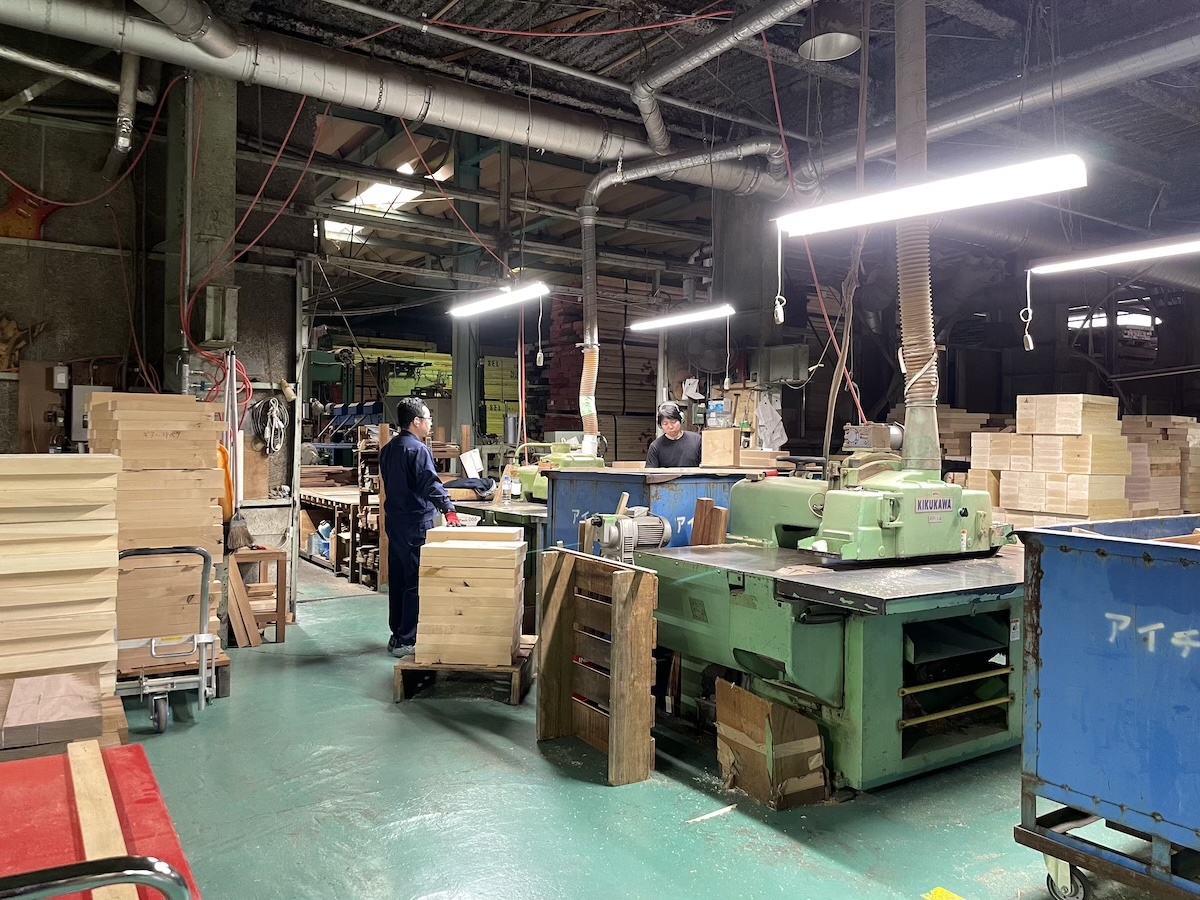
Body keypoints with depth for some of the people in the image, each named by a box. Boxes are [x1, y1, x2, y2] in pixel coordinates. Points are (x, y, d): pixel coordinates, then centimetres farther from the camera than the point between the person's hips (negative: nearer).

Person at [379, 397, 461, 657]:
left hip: (394, 519, 10)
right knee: (416, 582, -5)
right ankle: (406, 641, -2)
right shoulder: (417, 449, -15)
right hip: (416, 522, -10)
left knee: (397, 579, 14)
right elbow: (431, 484, -25)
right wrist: (449, 509, -27)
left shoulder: (388, 449, 14)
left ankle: (397, 634, 22)